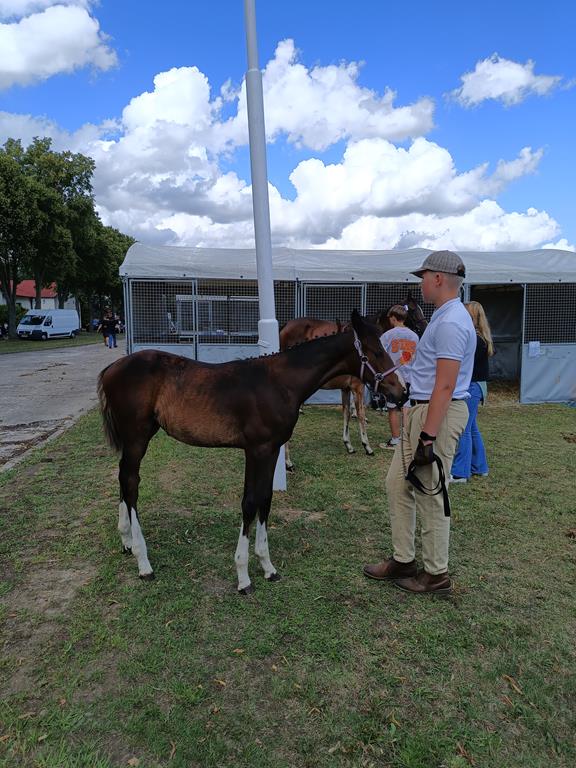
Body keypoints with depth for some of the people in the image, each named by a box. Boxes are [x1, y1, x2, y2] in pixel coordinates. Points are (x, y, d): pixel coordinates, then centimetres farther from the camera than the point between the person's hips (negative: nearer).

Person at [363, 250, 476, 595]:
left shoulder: (450, 322, -18)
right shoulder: (445, 317, 15)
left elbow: (445, 386, -24)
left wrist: (428, 436, -25)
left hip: (439, 414, -11)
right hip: (421, 411, 11)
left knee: (430, 496, 0)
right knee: (398, 484, 15)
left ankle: (437, 574, 17)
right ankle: (403, 561, 26)